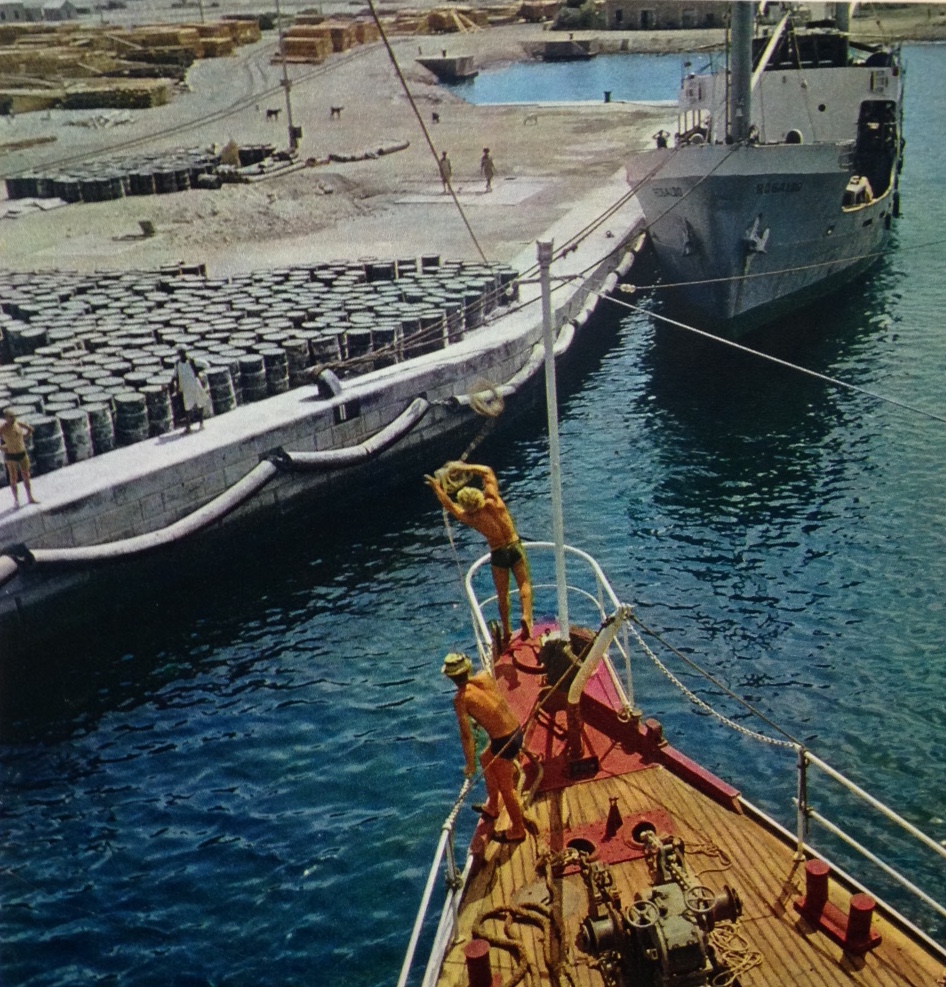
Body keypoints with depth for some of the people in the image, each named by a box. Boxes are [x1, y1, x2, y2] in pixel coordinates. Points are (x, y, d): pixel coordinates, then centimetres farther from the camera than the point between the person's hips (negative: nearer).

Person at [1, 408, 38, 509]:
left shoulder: (18, 423, -4)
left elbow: (30, 429, 14)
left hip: (22, 453, 4)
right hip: (11, 456, -4)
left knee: (26, 476, 11)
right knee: (13, 478, 5)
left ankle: (30, 498, 22)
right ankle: (16, 499, 17)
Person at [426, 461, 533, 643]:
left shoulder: (471, 519, -19)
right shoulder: (494, 501, -15)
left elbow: (448, 504, -4)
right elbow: (487, 471, -3)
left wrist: (437, 487, 7)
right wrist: (464, 467, -4)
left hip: (498, 553, -2)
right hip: (515, 547, 2)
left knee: (502, 593, 14)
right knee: (524, 584, 11)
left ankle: (506, 630, 22)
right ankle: (526, 616, -9)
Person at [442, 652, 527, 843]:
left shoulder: (461, 699, -16)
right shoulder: (485, 676, -1)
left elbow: (467, 735, -12)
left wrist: (470, 764, 0)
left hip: (504, 741, -8)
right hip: (516, 730, 8)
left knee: (505, 787, 12)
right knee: (486, 759, 32)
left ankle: (517, 831, 28)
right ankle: (492, 807, 48)